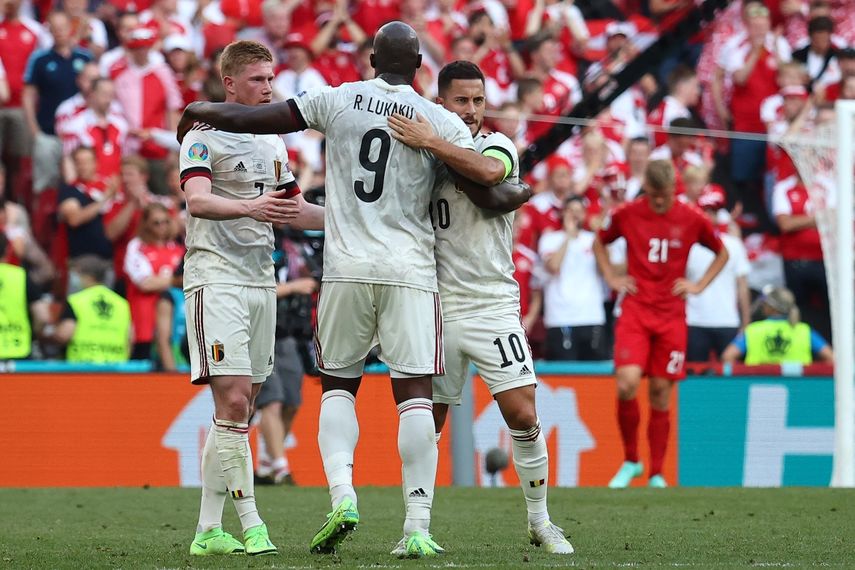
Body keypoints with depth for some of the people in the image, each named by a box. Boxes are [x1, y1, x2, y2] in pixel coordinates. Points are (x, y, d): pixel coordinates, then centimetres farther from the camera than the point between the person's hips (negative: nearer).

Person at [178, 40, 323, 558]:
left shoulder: (273, 144, 18)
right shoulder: (204, 136, -5)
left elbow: (294, 209, 29)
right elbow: (197, 201, -20)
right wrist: (249, 207, -36)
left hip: (261, 281, 8)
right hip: (216, 277, -8)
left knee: (240, 409, 5)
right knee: (233, 400, -16)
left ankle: (208, 530, 9)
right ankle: (251, 525, -17)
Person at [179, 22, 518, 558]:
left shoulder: (339, 100, 2)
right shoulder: (439, 121, 0)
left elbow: (249, 119, 6)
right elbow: (488, 178, -9)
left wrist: (199, 110, 24)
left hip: (348, 271, 1)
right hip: (410, 272, -1)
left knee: (338, 387, 14)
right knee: (414, 394, -1)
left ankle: (342, 494, -8)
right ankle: (418, 528, -9)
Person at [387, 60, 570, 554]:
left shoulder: (499, 147, -3)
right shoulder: (423, 153, 9)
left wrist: (432, 143, -33)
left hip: (494, 305, -2)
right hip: (438, 306, 2)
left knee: (523, 415, -8)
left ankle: (540, 521, 7)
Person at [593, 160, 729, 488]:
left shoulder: (692, 220, 1)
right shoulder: (627, 214, 1)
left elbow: (722, 253, 17)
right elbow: (599, 242, 20)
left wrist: (699, 285, 5)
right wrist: (611, 278, 8)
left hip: (671, 316, 1)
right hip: (634, 312, 0)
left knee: (660, 395, 2)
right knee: (627, 384, -18)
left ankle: (656, 474, 12)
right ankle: (630, 461, 1)